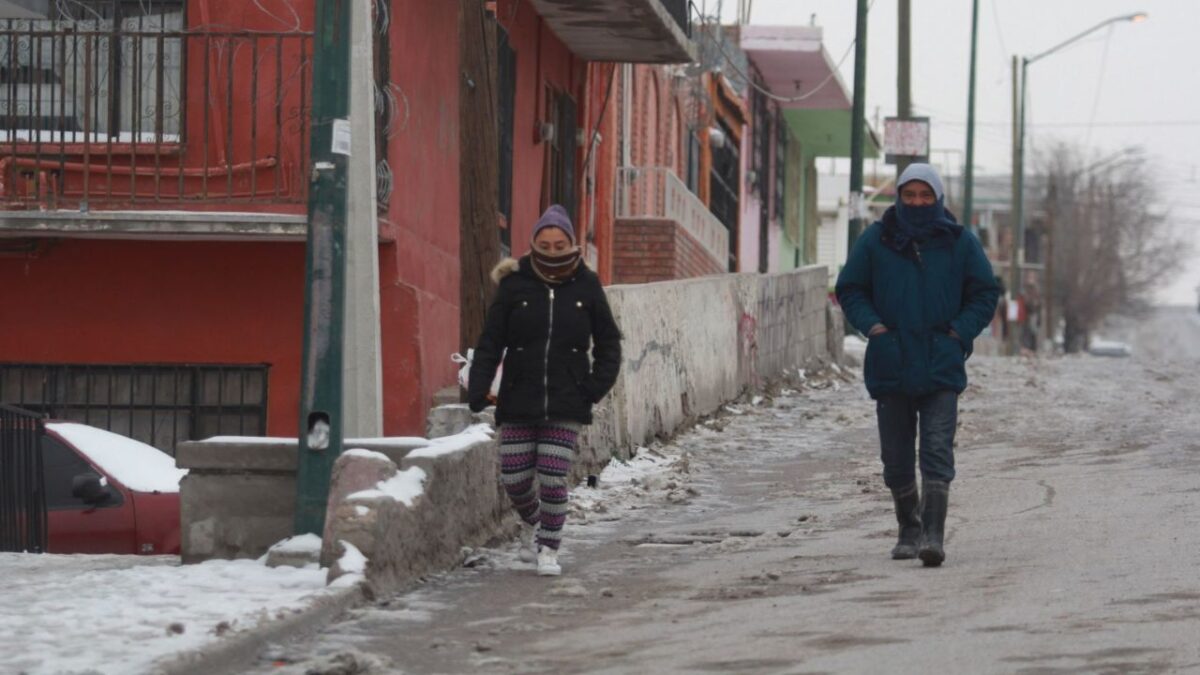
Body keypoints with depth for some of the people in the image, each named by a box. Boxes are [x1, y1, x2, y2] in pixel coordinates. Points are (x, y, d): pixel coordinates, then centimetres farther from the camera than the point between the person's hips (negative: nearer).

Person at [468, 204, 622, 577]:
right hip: (518, 402, 1)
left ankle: (549, 549, 10)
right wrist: (477, 388, -11)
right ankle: (531, 523, 35)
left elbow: (608, 343, 10)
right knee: (514, 478, 3)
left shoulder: (586, 286, 2)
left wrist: (596, 386, -3)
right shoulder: (515, 285, -1)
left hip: (566, 405, -1)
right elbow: (491, 341, 0)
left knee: (553, 479, -7)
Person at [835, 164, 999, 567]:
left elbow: (985, 294, 9)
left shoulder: (960, 242, 4)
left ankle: (933, 534, -17)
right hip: (890, 366, 2)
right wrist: (872, 325, -5)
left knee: (937, 453, -12)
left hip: (941, 368, -2)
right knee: (896, 458, 9)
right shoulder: (875, 241, 4)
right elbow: (849, 290, 11)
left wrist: (959, 332, -4)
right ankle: (909, 530, 24)